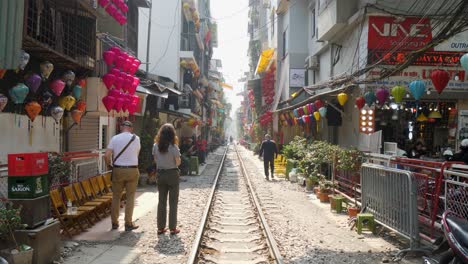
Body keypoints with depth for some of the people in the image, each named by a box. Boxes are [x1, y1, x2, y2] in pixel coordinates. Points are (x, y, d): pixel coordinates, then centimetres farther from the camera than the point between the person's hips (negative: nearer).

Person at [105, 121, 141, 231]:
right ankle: (128, 223, 7)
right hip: (132, 170, -1)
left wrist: (109, 165, 8)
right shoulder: (136, 138, -1)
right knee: (130, 197, 6)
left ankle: (115, 222, 19)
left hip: (118, 170, 1)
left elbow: (106, 155, -9)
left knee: (116, 197, 12)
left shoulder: (115, 138, -2)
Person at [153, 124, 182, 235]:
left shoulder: (156, 146, -2)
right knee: (173, 202, 6)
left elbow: (155, 160, 6)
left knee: (161, 201, 12)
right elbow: (178, 162, -9)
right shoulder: (173, 147, -15)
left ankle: (160, 227, 16)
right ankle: (173, 228, 8)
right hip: (173, 174, -4)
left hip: (160, 174, 4)